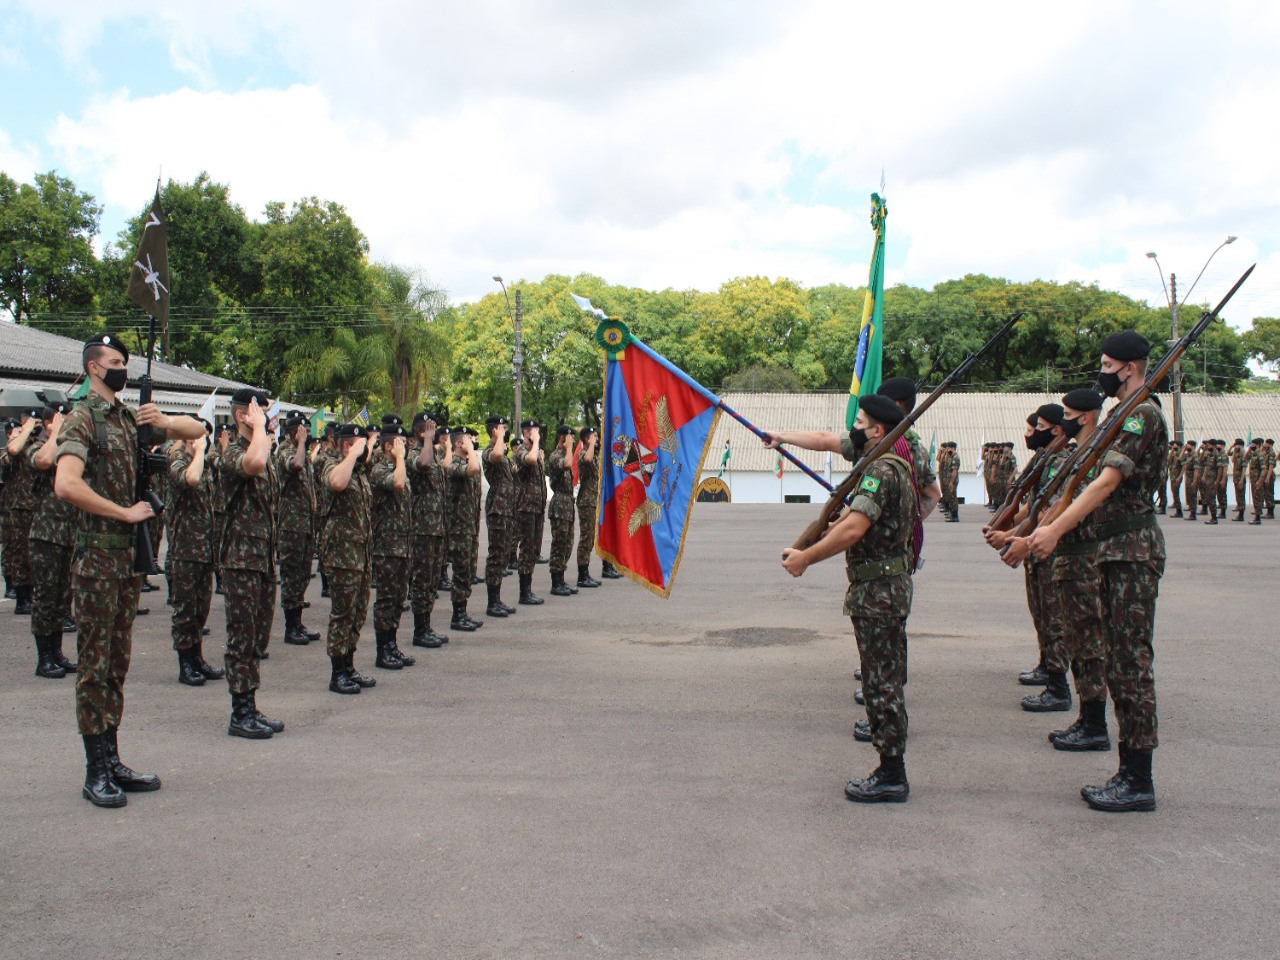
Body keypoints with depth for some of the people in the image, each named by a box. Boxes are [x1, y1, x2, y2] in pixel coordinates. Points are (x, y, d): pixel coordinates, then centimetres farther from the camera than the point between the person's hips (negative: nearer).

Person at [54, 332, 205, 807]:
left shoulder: (130, 417, 11)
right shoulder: (82, 418, -8)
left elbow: (196, 430, 17)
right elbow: (66, 485, -24)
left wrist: (163, 421, -3)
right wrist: (125, 512, -17)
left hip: (129, 555, 7)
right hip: (96, 557, -7)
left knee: (117, 661, 12)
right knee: (94, 663, 0)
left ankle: (112, 761, 21)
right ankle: (96, 773, 8)